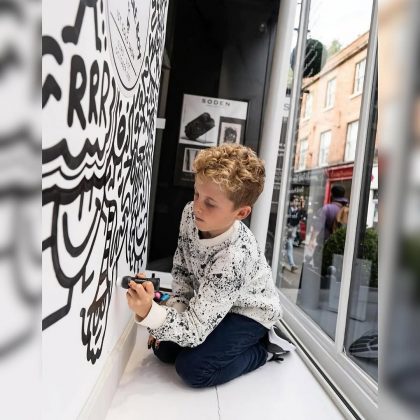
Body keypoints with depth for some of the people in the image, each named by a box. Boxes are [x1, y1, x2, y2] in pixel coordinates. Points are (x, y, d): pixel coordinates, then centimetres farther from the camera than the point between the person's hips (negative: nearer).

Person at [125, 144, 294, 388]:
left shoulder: (232, 259, -40)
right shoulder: (191, 214, -19)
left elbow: (193, 331, -35)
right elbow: (181, 267, -1)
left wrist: (148, 313, -50)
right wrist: (174, 311, -10)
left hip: (249, 313, -6)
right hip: (209, 303, 7)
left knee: (193, 368, -19)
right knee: (163, 348, 1)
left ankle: (265, 347, 3)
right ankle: (224, 336, 20)